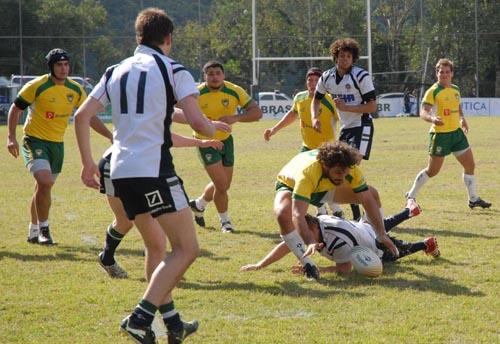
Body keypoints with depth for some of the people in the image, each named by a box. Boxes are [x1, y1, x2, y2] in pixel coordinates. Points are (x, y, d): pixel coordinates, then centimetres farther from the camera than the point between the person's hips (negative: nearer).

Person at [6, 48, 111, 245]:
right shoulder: (37, 86, -13)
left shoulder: (76, 90, 1)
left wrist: (111, 136, 0)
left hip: (57, 144, 5)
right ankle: (43, 229, -11)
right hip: (35, 140, -5)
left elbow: (90, 117, 8)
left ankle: (34, 232, 29)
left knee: (43, 188, 13)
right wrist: (11, 137, -11)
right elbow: (16, 108, -4)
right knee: (45, 182, -24)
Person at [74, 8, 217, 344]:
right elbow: (197, 121, -12)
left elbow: (82, 116, 12)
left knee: (155, 245, 22)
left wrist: (88, 162, 20)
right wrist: (213, 131, 10)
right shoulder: (173, 70, -2)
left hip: (120, 171, 7)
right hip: (154, 170, -7)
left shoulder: (116, 72, 15)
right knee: (186, 248, -4)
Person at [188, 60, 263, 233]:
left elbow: (257, 112, -18)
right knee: (221, 184, -12)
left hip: (226, 140, 4)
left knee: (223, 185, 15)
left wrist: (235, 118, -35)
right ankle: (225, 221, 11)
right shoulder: (197, 94, -20)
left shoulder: (234, 91, -15)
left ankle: (198, 204, 43)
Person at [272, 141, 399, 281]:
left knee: (372, 193, -2)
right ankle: (307, 264, -27)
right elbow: (297, 215, -53)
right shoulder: (307, 172, -46)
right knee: (283, 215, -40)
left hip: (324, 188, 5)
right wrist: (310, 242, -66)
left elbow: (368, 201, -22)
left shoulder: (350, 169, -30)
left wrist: (382, 235, -26)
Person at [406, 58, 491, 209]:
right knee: (432, 170, -1)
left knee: (470, 164, 5)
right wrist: (432, 118, -41)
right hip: (440, 134, -7)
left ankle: (473, 199, 17)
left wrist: (462, 118, 9)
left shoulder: (455, 89, 10)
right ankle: (411, 196, 15)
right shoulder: (433, 91, -12)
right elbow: (423, 112, -20)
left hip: (456, 132, 7)